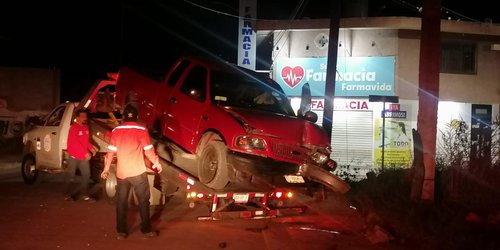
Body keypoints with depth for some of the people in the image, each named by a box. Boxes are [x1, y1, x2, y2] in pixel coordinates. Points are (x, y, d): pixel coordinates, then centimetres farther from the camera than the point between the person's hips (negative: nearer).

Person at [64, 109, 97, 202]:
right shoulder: (73, 128, -16)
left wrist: (91, 148, -1)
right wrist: (85, 153, -25)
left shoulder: (86, 127, 8)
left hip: (84, 156, 7)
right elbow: (75, 143, -23)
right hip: (74, 156, -7)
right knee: (70, 176, 5)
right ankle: (67, 195, 15)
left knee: (86, 175, 8)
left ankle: (85, 195, 17)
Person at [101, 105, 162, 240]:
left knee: (121, 202, 11)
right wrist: (156, 163, 8)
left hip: (121, 173, 3)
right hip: (138, 172, -3)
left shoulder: (116, 131, 4)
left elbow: (110, 151, 2)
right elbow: (148, 150, -7)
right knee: (143, 201, 8)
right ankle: (146, 230, 11)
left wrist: (106, 169, 12)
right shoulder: (141, 130, -6)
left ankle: (121, 231, 13)